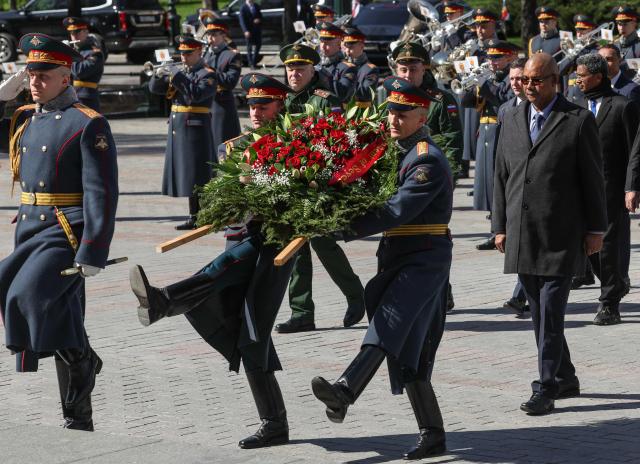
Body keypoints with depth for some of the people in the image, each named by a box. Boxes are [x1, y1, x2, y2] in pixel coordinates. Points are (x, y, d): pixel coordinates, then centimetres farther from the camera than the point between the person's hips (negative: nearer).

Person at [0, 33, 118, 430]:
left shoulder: (88, 125, -9)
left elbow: (102, 194, -14)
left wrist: (92, 254, -19)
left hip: (67, 233, -7)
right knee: (58, 319, 8)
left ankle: (83, 359, -6)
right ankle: (78, 420, 16)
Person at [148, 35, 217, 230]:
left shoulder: (207, 75, -6)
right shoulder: (177, 70, 15)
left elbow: (196, 95, -22)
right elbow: (154, 89, 11)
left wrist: (176, 78, -21)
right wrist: (158, 76, -10)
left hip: (195, 128, -7)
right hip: (177, 128, 7)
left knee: (195, 175, -8)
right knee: (186, 175, 10)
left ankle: (197, 217, -5)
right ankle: (194, 216, 16)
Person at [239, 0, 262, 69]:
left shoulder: (256, 6, 10)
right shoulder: (243, 7, -7)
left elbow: (260, 16, 18)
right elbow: (242, 20, -11)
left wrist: (259, 20, -8)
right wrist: (246, 31, -21)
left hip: (257, 29, 5)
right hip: (249, 30, -5)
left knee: (258, 45, 6)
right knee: (250, 47, 0)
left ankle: (254, 62, 19)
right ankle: (251, 64, 7)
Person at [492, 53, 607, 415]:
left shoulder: (579, 120, -4)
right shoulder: (512, 120, 12)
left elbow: (594, 178, -2)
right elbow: (501, 176, 15)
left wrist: (596, 229, -2)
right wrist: (500, 226, 11)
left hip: (561, 235, -5)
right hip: (522, 235, 6)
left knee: (551, 313, -9)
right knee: (540, 313, 11)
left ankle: (547, 389, -5)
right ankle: (565, 379, 24)